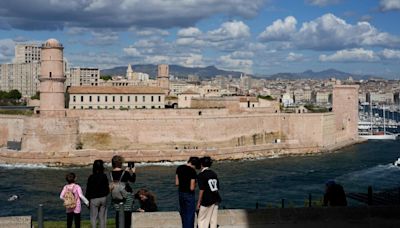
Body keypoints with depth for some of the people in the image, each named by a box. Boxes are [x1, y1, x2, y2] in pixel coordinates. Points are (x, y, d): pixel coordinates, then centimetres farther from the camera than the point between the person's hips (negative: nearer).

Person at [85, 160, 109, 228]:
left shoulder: (91, 177, -10)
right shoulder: (104, 176, -3)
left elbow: (88, 190, -7)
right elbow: (107, 188, 3)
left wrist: (87, 200, 3)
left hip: (94, 199, -3)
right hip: (103, 198, 3)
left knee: (93, 217, 4)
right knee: (102, 217, 10)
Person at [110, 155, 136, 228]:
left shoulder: (111, 173, -2)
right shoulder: (125, 173, -14)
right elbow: (133, 180, 0)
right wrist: (133, 172, 15)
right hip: (127, 194, -4)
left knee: (118, 213, 11)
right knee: (127, 213, 4)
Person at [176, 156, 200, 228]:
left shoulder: (179, 168, 0)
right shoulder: (192, 171, -19)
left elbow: (177, 183, 5)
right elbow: (192, 188, -19)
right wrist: (194, 185, 1)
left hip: (180, 193, 7)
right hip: (189, 195, -7)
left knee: (183, 214, 21)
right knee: (190, 215, 5)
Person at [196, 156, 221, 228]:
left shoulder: (201, 175, -10)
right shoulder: (214, 174, 9)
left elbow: (202, 190, -14)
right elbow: (218, 188, 10)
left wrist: (199, 202, -7)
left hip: (206, 201, -6)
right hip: (215, 200, 6)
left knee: (202, 220, 3)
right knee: (213, 220, 10)